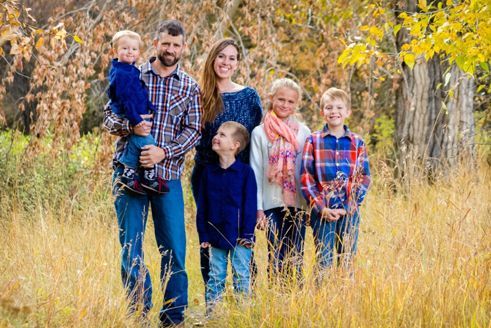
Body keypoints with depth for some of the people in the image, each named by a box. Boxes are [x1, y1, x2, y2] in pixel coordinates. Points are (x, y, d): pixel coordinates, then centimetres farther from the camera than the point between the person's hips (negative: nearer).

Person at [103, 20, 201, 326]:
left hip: (168, 175, 0)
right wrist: (130, 126, -17)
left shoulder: (190, 87, 7)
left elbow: (193, 130, 0)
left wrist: (164, 152, -15)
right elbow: (109, 116, 5)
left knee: (174, 248, 1)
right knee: (130, 244, 2)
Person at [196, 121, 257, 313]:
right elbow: (202, 206, 7)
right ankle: (211, 313, 13)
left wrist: (247, 234, -9)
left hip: (238, 237, -4)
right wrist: (203, 235, 2)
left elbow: (250, 205, -5)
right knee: (215, 277, 9)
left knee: (241, 276, 3)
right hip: (216, 236, 4)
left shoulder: (245, 172, -5)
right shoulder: (208, 172, 5)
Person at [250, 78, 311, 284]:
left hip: (297, 203, 1)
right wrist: (258, 208, -3)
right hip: (272, 203, -1)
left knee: (295, 258, 2)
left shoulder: (303, 132, 8)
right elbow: (256, 172, 2)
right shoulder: (260, 133, 4)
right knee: (276, 257, -2)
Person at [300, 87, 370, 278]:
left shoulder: (357, 143, 7)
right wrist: (321, 207, -11)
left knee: (347, 261, 6)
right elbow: (306, 177, -2)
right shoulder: (313, 141, 3)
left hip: (349, 212, 2)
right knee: (324, 262, -2)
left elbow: (364, 178, 3)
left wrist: (348, 207, -9)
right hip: (322, 212, -1)